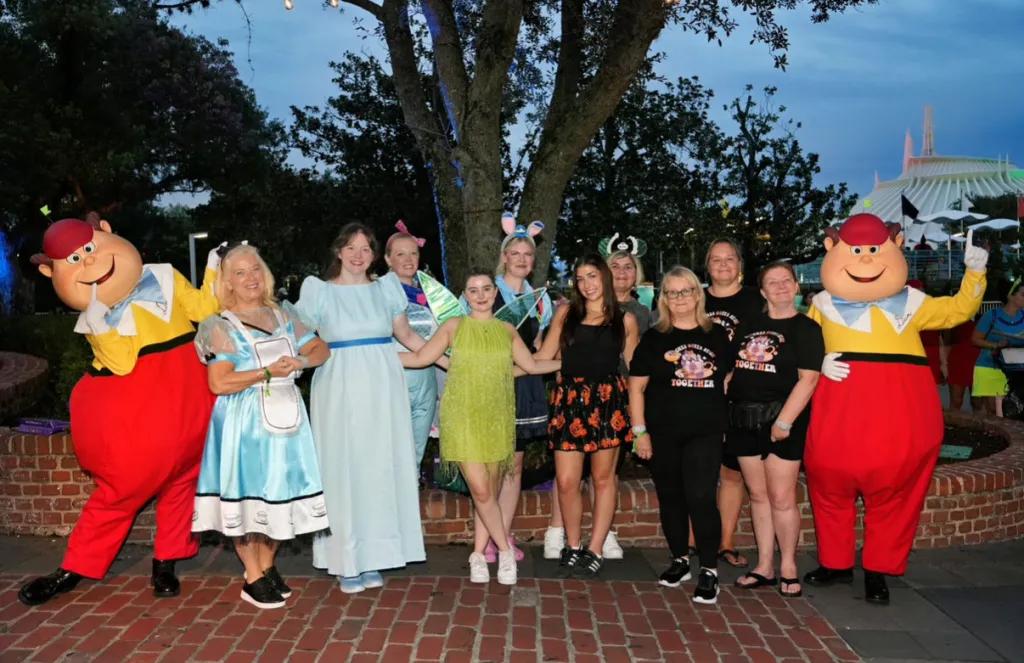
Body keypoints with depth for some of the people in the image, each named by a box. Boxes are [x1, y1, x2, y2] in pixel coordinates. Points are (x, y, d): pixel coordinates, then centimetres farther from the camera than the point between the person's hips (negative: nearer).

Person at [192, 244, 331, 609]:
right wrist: (267, 372, -19)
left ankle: (267, 566, 25)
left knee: (280, 491, 9)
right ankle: (253, 579, 13)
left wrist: (300, 362, -13)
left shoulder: (284, 316, 10)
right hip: (245, 422, -5)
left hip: (284, 417, 5)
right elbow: (219, 383, -14)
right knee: (247, 493, 0)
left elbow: (321, 349, 8)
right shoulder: (221, 326, -6)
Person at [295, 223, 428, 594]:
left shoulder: (385, 288, 8)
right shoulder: (320, 291, 2)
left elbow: (407, 336, 15)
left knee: (381, 469, 4)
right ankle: (346, 562, 9)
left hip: (383, 388, 3)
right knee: (344, 470, 0)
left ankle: (373, 557, 15)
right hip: (340, 390, -2)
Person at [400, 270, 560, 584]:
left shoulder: (507, 330, 10)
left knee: (490, 491, 4)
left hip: (497, 420, 3)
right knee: (480, 490, -8)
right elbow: (420, 358, 1)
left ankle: (478, 555, 18)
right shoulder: (454, 327, 2)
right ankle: (505, 550, 10)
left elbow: (532, 366, 16)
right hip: (463, 418, -2)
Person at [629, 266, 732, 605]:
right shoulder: (654, 338, 2)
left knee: (701, 498, -9)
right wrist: (640, 432, -4)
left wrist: (722, 418, 5)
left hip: (705, 433, -1)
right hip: (662, 434, 1)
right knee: (671, 498, 11)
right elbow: (636, 388, 1)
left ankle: (709, 570, 2)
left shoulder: (717, 336, 5)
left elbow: (730, 381, 13)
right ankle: (680, 560, 28)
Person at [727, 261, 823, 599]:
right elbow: (731, 370, 16)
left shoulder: (805, 328, -2)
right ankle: (764, 567, 19)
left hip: (782, 419, -5)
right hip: (744, 419, 5)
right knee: (758, 495, 10)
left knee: (781, 498, -2)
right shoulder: (749, 325, 14)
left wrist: (784, 421, -18)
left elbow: (807, 379, -11)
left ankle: (788, 568, 14)